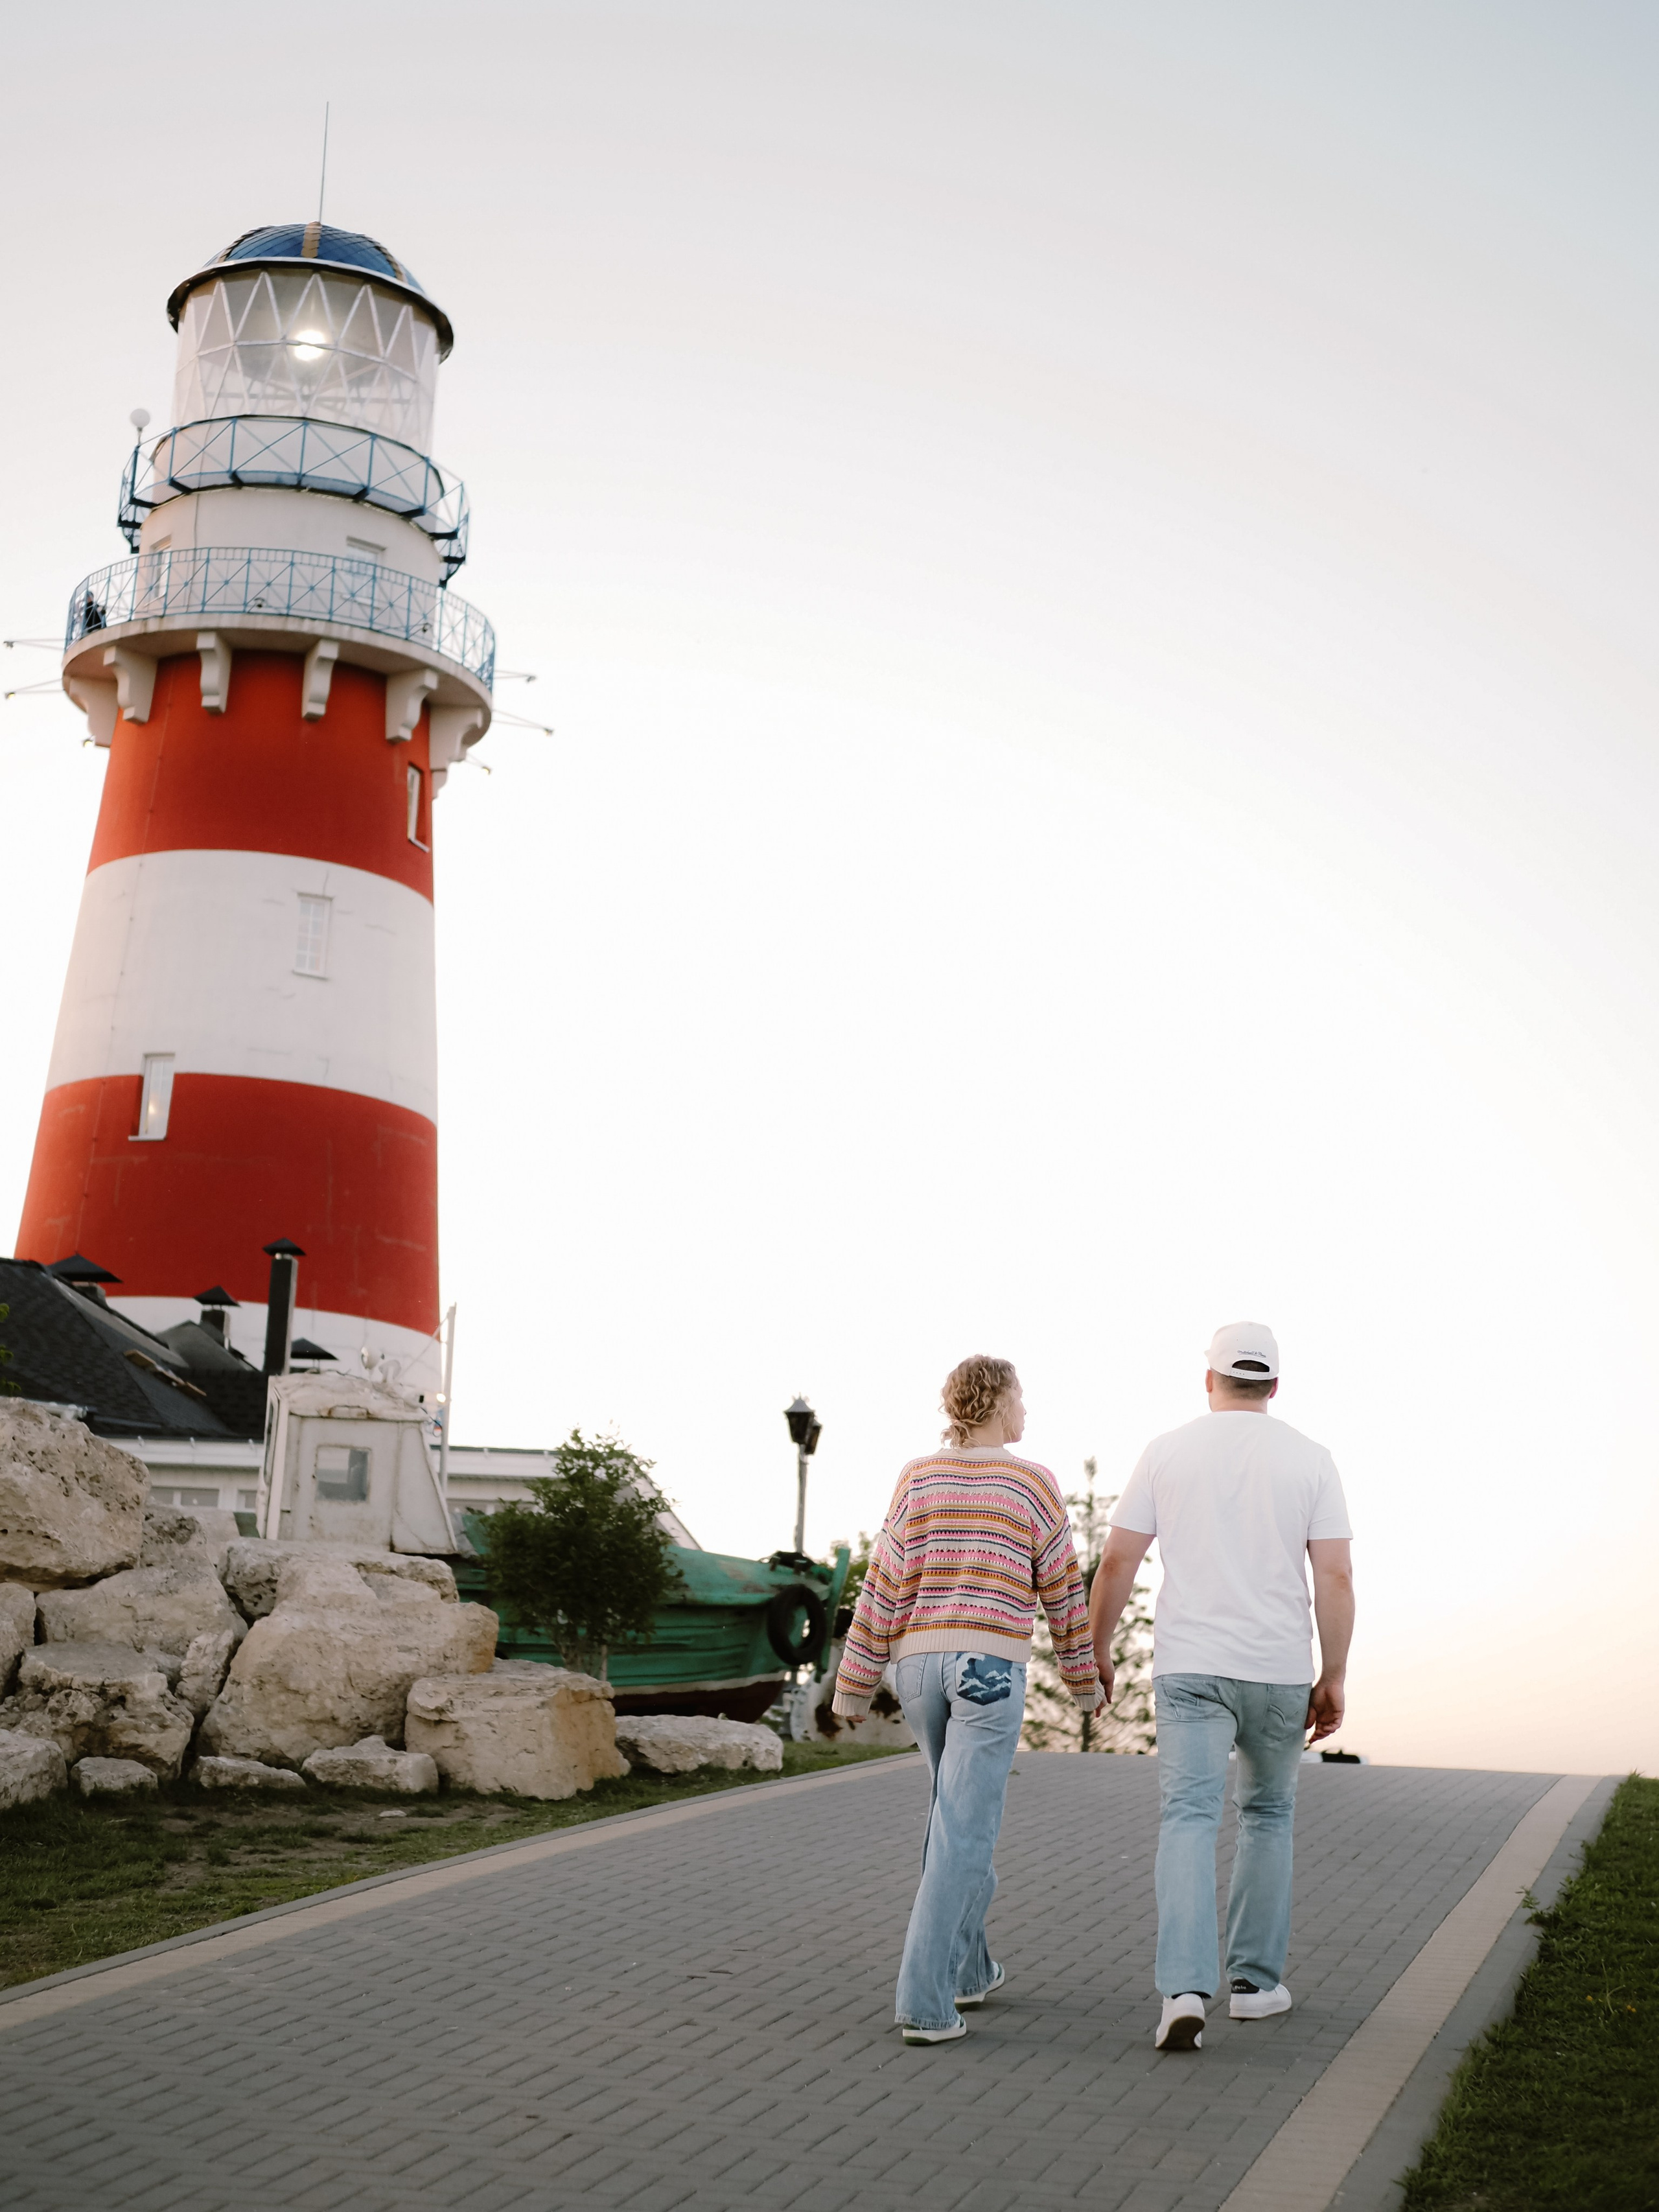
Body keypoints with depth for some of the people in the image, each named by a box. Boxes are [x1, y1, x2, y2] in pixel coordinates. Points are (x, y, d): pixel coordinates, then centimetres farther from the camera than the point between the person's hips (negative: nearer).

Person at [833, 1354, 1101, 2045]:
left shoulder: (918, 1479, 3)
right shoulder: (1033, 1486, -4)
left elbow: (883, 1588, 0)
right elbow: (1062, 1592, 3)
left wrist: (855, 1687, 4)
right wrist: (1085, 1678, 17)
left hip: (919, 1664, 4)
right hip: (990, 1665, -4)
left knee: (963, 1807, 23)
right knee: (960, 1835, -5)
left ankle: (967, 1968, 29)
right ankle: (924, 2003, -12)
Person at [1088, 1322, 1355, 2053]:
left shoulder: (1168, 1452, 2)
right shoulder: (1310, 1460, 2)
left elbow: (1116, 1562, 0)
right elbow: (1336, 1578, -4)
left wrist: (1096, 1652, 11)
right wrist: (1332, 1678, 3)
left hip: (1189, 1668, -1)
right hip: (1279, 1672, 1)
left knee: (1188, 1820, -4)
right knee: (1267, 1815, 18)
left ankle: (1184, 1990, -20)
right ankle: (1254, 1981, 22)